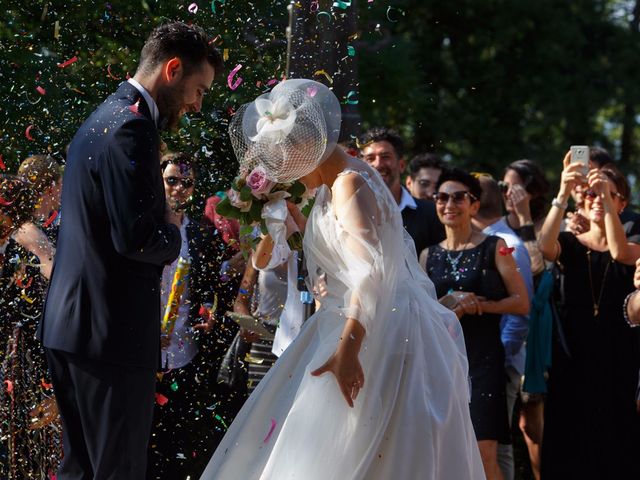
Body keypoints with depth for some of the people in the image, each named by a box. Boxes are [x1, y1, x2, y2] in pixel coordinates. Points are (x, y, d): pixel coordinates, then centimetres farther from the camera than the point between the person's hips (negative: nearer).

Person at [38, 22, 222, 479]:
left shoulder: (103, 119, 17)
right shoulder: (132, 128, -17)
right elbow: (136, 237, -23)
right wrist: (172, 231, -4)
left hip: (70, 323, 10)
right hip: (112, 332, -10)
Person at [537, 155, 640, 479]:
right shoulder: (570, 244, 7)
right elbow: (546, 247, -17)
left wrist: (606, 197, -25)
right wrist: (563, 193, -27)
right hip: (572, 354, 1)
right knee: (569, 440, -1)